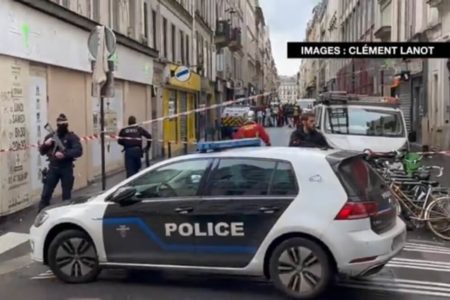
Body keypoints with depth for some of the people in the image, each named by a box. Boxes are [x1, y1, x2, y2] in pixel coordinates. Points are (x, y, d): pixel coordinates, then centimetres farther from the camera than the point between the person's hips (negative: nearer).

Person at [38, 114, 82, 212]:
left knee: (66, 195, 7)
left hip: (66, 169, -2)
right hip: (53, 168, 2)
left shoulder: (72, 137, -2)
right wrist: (45, 144, -11)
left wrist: (64, 154, -26)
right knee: (46, 194, 0)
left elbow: (79, 151, -15)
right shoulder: (50, 136, 7)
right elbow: (42, 151, 11)